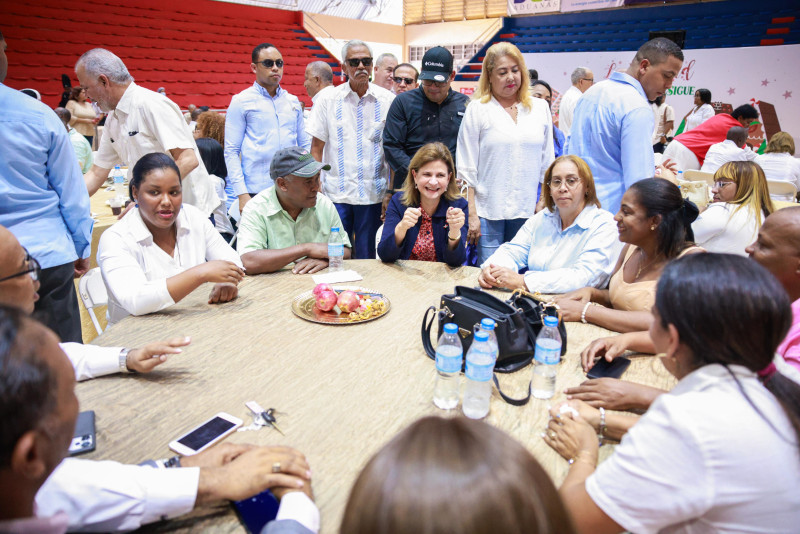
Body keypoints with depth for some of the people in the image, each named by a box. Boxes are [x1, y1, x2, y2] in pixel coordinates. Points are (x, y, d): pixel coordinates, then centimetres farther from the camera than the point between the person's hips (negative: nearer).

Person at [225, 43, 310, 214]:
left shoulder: (293, 101, 14)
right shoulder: (241, 102, 2)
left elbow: (305, 145, 17)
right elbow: (231, 152, -2)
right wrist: (242, 194, -11)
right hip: (256, 192, -4)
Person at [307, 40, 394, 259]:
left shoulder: (387, 100, 3)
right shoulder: (327, 100, 3)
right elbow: (317, 147, 4)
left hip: (373, 193, 0)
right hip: (336, 192, 0)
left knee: (367, 256, 8)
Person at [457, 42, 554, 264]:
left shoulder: (540, 108, 11)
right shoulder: (477, 110, 1)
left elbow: (547, 163, 14)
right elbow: (466, 168, -1)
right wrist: (472, 215, -6)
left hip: (528, 212, 3)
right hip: (488, 212, -3)